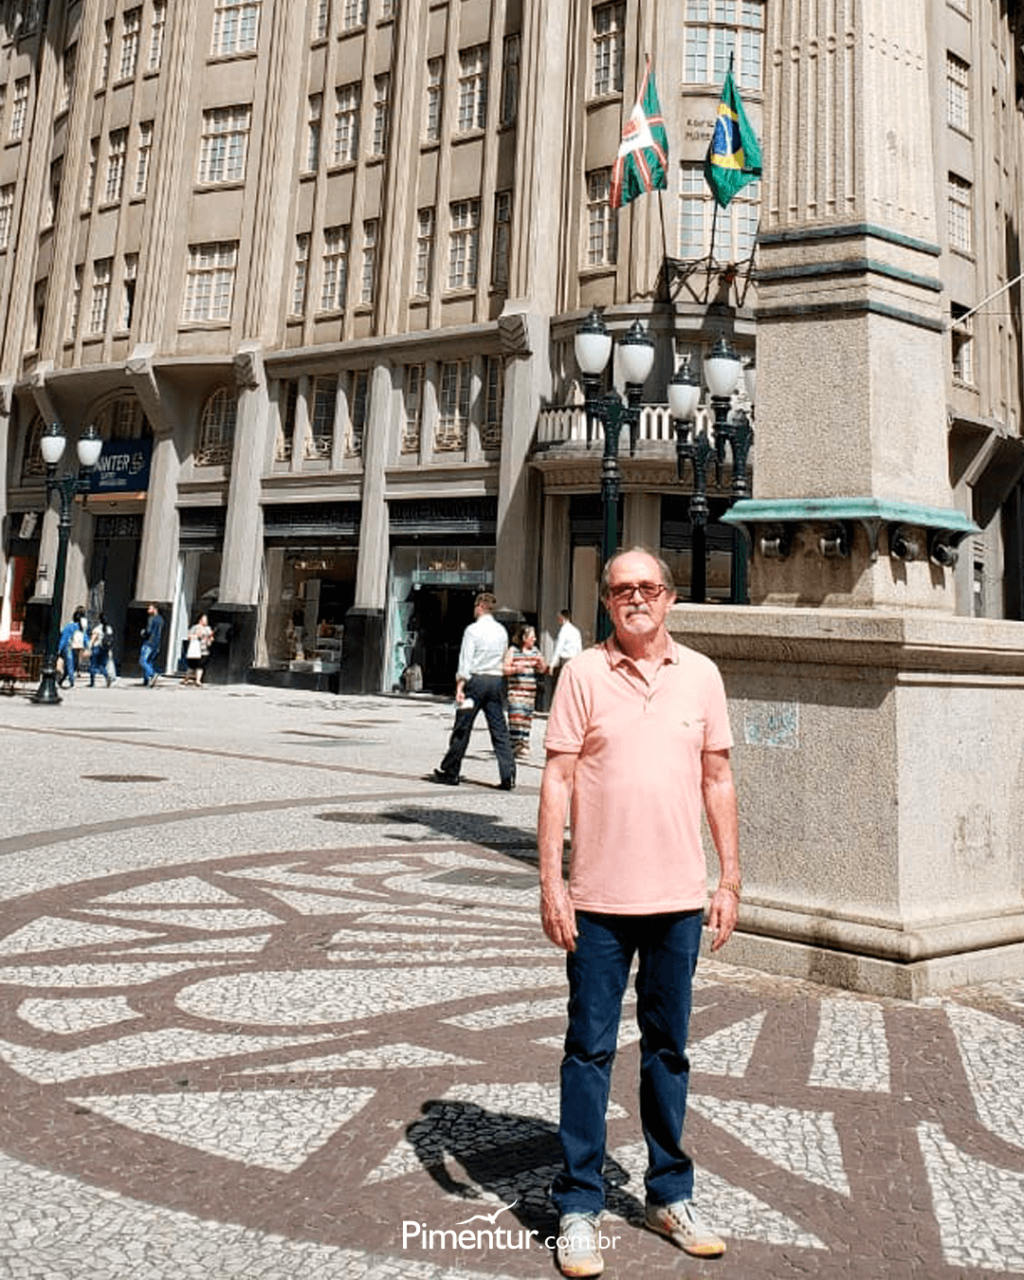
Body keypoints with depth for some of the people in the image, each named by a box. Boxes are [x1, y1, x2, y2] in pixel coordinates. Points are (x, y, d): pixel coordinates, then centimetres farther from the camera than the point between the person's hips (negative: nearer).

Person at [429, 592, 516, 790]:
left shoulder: (473, 629, -7)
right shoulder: (502, 631, 11)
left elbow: (466, 660, -12)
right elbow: (503, 659, 13)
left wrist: (460, 686, -13)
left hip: (476, 679, -5)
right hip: (496, 679, 5)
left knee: (462, 729, 3)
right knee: (499, 730, 5)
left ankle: (448, 773, 13)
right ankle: (508, 776, -2)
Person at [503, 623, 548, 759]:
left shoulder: (535, 651, 13)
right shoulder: (512, 651, -3)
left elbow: (542, 670, 17)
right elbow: (504, 669, -6)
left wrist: (540, 662, -4)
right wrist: (515, 669, -23)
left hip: (530, 691, 6)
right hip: (515, 690, -5)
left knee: (527, 717, 6)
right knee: (516, 718, -13)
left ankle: (524, 745, 13)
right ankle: (515, 746, -9)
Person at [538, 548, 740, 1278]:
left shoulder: (701, 675, 4)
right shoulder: (584, 674, -3)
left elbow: (717, 780, 8)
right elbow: (558, 780, -4)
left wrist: (731, 879, 6)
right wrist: (551, 881, -9)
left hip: (679, 897, 3)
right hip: (599, 897, -2)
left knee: (669, 1049, 15)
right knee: (590, 1051, 7)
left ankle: (670, 1196, 32)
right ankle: (579, 1207, 22)